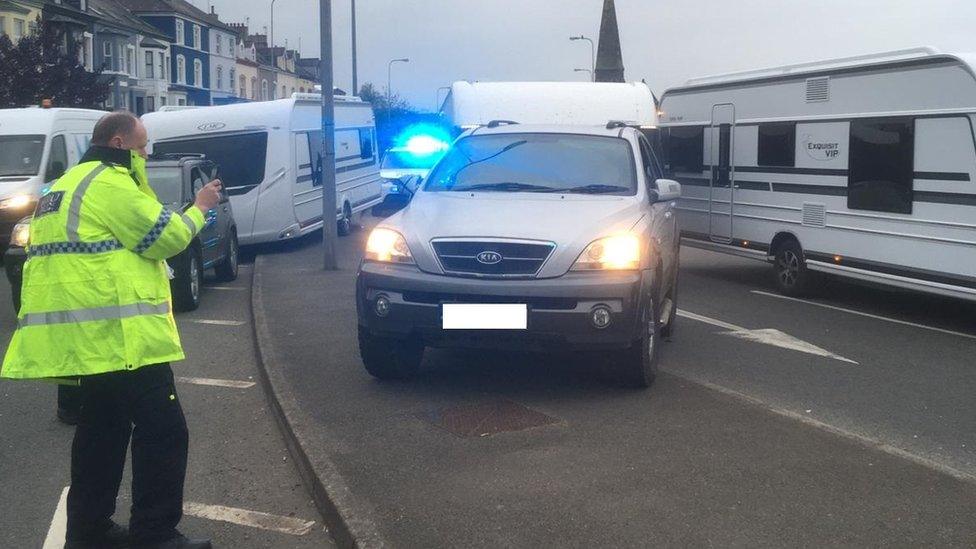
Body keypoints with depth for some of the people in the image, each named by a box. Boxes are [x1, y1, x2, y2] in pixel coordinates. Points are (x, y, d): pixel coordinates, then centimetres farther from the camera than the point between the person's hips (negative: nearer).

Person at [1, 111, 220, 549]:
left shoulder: (71, 184, 23)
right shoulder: (110, 181, -11)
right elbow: (163, 236, -10)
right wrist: (199, 208, 6)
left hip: (85, 333, 11)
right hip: (114, 332, -11)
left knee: (104, 427, 18)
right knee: (163, 431, -6)